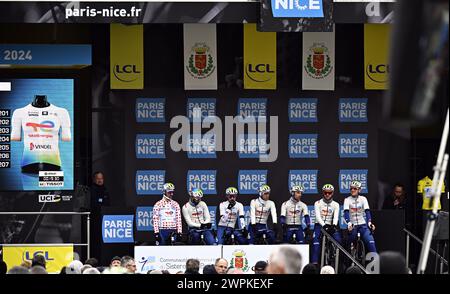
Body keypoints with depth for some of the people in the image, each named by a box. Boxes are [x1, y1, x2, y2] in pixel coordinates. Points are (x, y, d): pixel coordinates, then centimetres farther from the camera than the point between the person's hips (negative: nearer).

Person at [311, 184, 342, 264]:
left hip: (330, 226, 2)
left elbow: (336, 216, -9)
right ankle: (314, 262, -27)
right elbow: (318, 216, -12)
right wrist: (324, 225, -29)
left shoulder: (335, 205, 6)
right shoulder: (318, 203, 1)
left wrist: (334, 225, -30)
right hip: (319, 225, -2)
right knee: (316, 242, -23)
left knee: (338, 240, -18)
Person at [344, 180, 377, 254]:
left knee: (371, 241, -18)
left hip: (363, 225, 0)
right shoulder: (347, 200, 0)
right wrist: (348, 223, -32)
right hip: (352, 226, 0)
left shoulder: (363, 199, 3)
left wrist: (369, 222, -25)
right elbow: (346, 212, -15)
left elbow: (367, 211, -8)